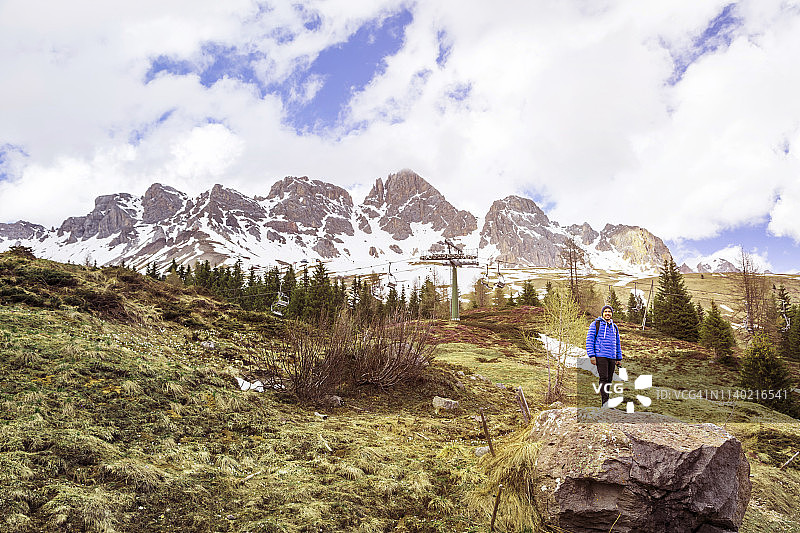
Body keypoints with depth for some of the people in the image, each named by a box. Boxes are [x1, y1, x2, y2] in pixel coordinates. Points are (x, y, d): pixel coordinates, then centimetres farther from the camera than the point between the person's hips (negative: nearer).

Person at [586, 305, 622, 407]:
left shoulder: (614, 327, 19)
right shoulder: (596, 324, 2)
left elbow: (618, 344, 24)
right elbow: (589, 340, -3)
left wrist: (619, 358, 18)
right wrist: (591, 355, -11)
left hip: (612, 357, 6)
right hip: (600, 356, -6)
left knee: (609, 379, 4)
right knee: (604, 378, -13)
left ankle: (605, 402, 10)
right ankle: (605, 403, -15)